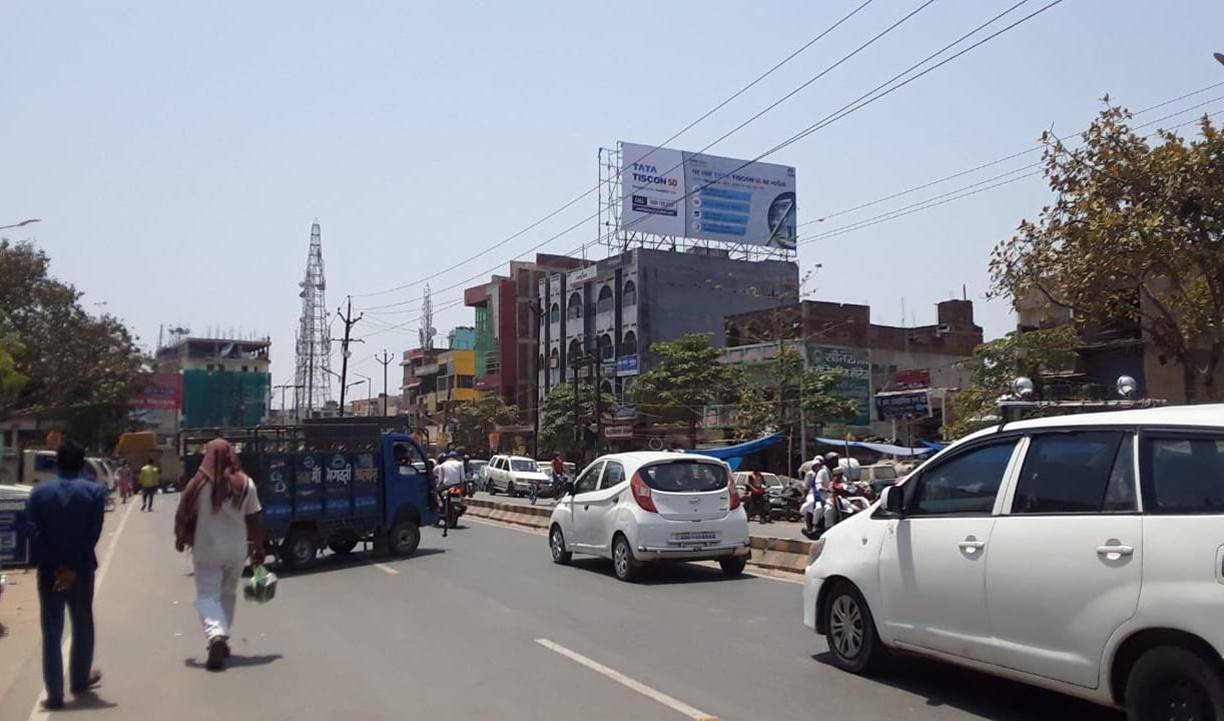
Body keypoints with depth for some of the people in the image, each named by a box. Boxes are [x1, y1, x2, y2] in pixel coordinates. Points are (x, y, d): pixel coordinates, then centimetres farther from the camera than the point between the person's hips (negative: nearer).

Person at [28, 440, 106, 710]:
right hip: (81, 570, 0)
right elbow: (92, 534, -13)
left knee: (51, 632, 5)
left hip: (49, 571, 1)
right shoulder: (95, 491, -5)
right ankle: (80, 681, 30)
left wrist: (56, 566, -9)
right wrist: (73, 568, -12)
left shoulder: (39, 492, 0)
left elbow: (36, 534, -8)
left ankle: (55, 694, 3)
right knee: (82, 626, 17)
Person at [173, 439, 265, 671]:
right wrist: (259, 547, 9)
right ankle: (222, 638, 25)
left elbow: (183, 516, -1)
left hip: (207, 550, -2)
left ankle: (216, 635, -22)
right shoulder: (246, 484, -4)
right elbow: (254, 520, -2)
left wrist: (180, 539, 18)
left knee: (207, 596, 1)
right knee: (228, 594, 19)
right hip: (236, 550, 2)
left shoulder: (199, 484, -10)